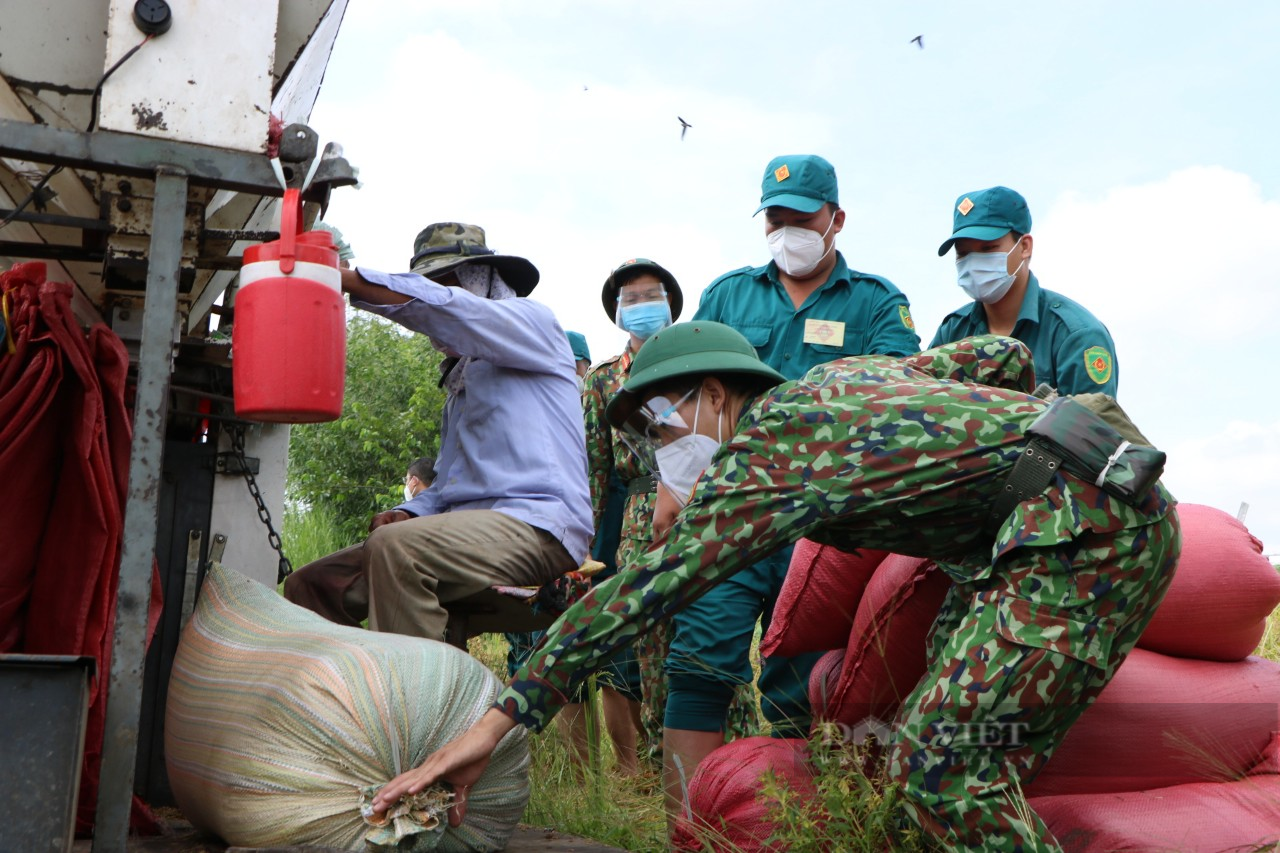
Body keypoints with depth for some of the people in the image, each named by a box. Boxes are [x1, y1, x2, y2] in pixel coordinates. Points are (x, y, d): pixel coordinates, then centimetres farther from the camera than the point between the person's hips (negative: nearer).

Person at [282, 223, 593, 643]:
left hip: (535, 524, -9)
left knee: (394, 546, -34)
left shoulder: (533, 321, 6)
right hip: (468, 526, 9)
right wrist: (410, 511, 9)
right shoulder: (461, 374, 30)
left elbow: (435, 304, -13)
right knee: (310, 585, -1)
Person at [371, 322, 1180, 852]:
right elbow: (1005, 353, 22)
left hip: (1090, 522, -11)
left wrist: (500, 720, -11)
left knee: (942, 761, -13)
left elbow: (641, 592, -13)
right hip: (1113, 496, 11)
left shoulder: (762, 458, -8)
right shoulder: (838, 374, 17)